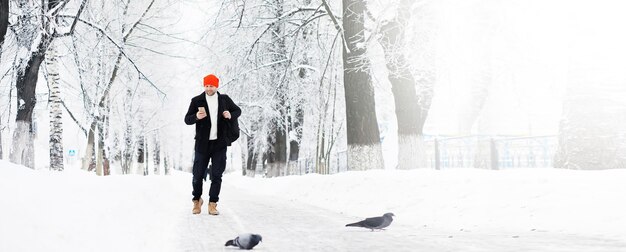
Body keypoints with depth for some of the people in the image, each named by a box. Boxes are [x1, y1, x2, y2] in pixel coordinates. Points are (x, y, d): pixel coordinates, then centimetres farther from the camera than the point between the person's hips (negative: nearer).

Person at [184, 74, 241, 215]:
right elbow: (187, 120, -3)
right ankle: (197, 200, 26)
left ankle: (212, 204, 5)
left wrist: (231, 115, -4)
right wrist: (197, 117, -25)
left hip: (220, 144, 1)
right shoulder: (197, 101, -1)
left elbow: (238, 110, 19)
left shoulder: (224, 99, 6)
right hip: (202, 144, -1)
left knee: (216, 175, -2)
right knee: (198, 175, 3)